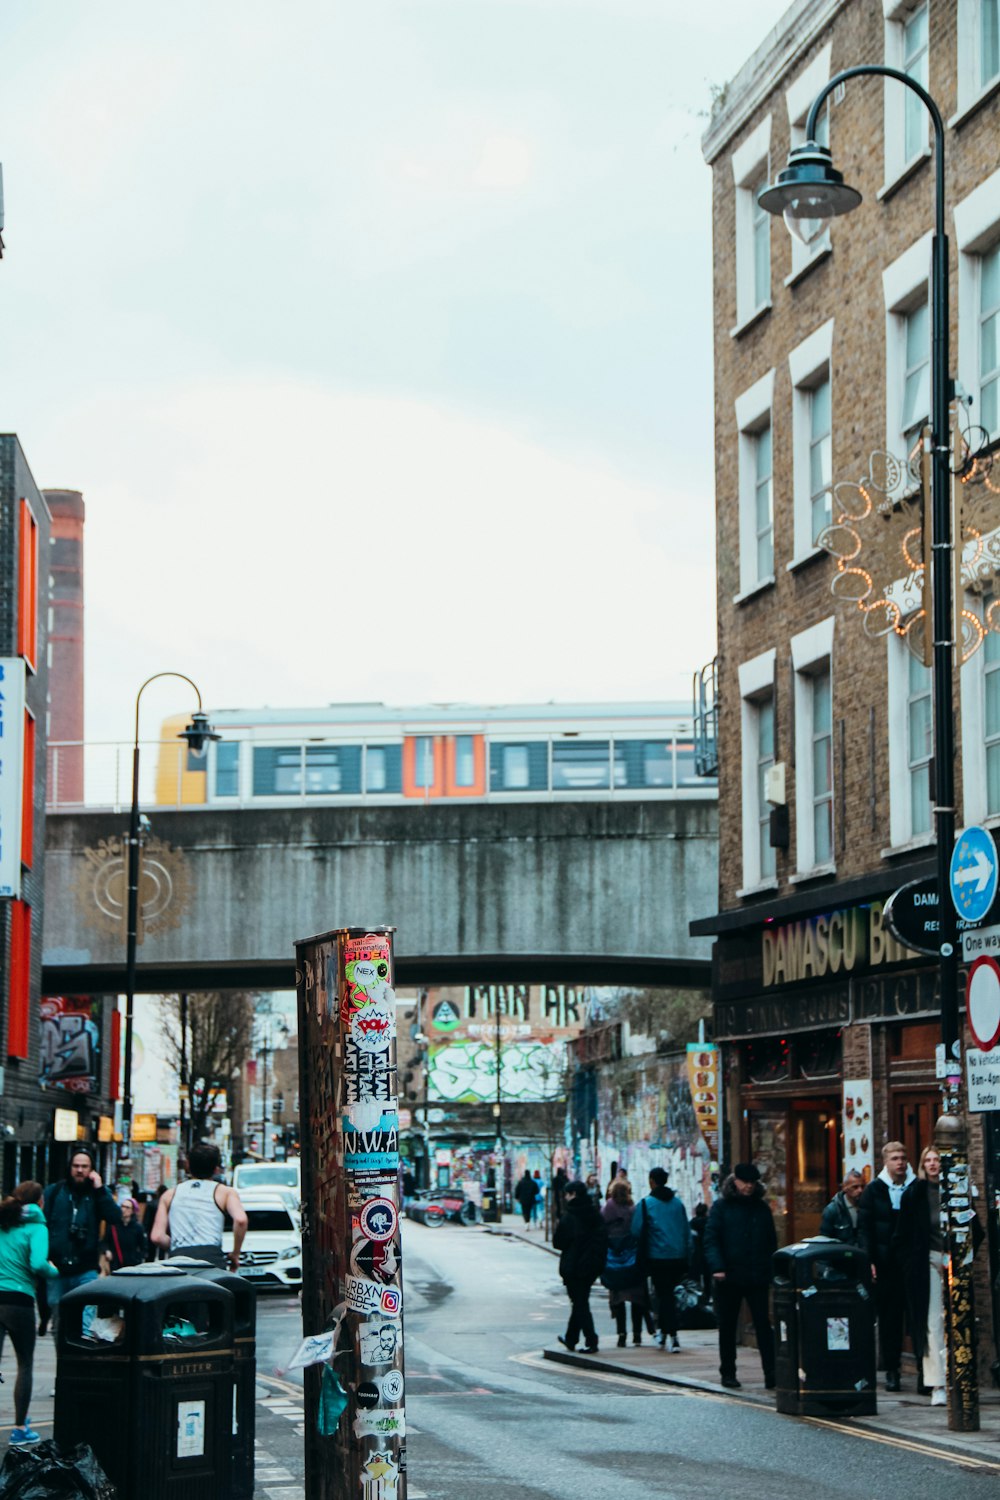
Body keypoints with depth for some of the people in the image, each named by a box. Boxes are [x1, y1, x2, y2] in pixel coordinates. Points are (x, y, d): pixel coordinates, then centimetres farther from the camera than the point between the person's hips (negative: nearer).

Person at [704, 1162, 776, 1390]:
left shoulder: (761, 1207, 11)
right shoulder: (721, 1206, 1)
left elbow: (771, 1242, 13)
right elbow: (711, 1239, -5)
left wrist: (770, 1271, 2)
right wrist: (717, 1267, -18)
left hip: (757, 1277, 2)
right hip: (729, 1277, -2)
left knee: (763, 1325, -3)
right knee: (727, 1327, 7)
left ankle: (771, 1374, -5)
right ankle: (728, 1373, 16)